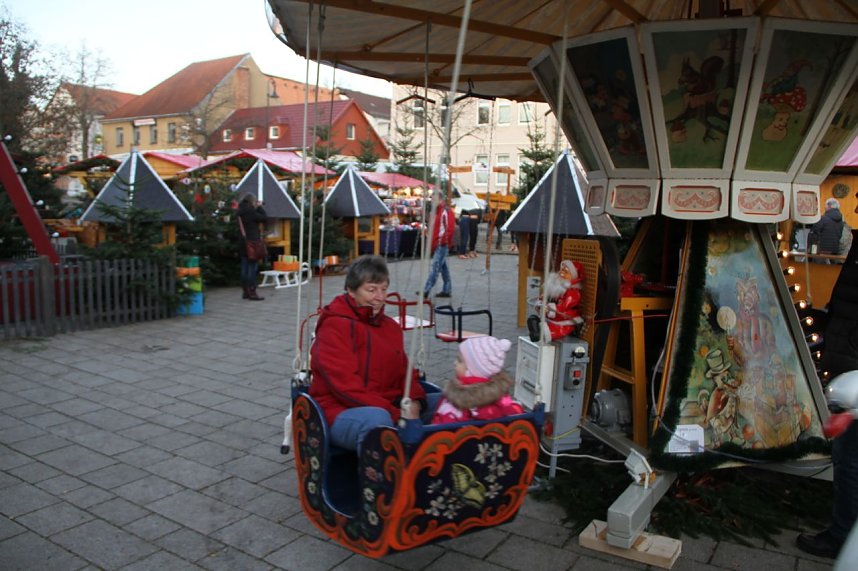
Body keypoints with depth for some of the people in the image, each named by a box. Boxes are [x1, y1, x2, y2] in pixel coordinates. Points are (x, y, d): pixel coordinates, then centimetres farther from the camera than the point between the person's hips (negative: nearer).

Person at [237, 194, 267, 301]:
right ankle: (252, 293, -5)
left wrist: (256, 208, 10)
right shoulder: (251, 212, -14)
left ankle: (245, 291, 15)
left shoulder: (241, 212, 10)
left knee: (245, 267, 10)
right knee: (252, 267, -5)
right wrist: (260, 207, 1)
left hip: (243, 243, 8)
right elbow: (264, 218, -9)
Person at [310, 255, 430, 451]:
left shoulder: (391, 327, 14)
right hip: (341, 413, -7)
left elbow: (404, 373, 15)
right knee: (377, 419, -39)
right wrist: (397, 415, -23)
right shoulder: (333, 326, -9)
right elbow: (345, 385, -17)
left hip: (388, 409, 7)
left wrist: (414, 403, -9)